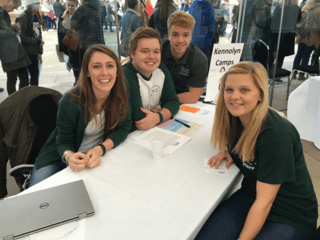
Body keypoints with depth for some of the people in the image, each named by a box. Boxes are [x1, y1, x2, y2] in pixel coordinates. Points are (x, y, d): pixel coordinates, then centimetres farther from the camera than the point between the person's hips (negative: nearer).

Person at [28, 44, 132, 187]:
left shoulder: (120, 92, -16)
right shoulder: (71, 102, -23)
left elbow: (124, 126, -11)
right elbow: (64, 142, -14)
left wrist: (101, 149, -28)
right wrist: (69, 156, -38)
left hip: (96, 158, 3)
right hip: (59, 158, -2)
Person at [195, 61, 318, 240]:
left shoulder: (277, 134, -26)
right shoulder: (235, 118, -7)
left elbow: (264, 202, -23)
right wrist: (229, 151, -3)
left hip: (291, 216, -4)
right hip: (250, 197, 5)